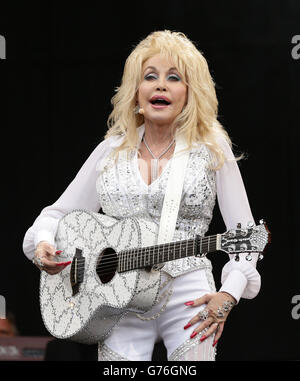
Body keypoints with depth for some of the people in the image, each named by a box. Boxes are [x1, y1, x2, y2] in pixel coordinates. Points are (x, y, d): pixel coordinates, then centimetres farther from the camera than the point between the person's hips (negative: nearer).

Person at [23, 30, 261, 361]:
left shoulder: (211, 147, 4)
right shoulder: (111, 151, 11)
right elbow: (58, 213, 16)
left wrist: (229, 294, -12)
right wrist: (43, 245, -7)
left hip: (188, 299, -2)